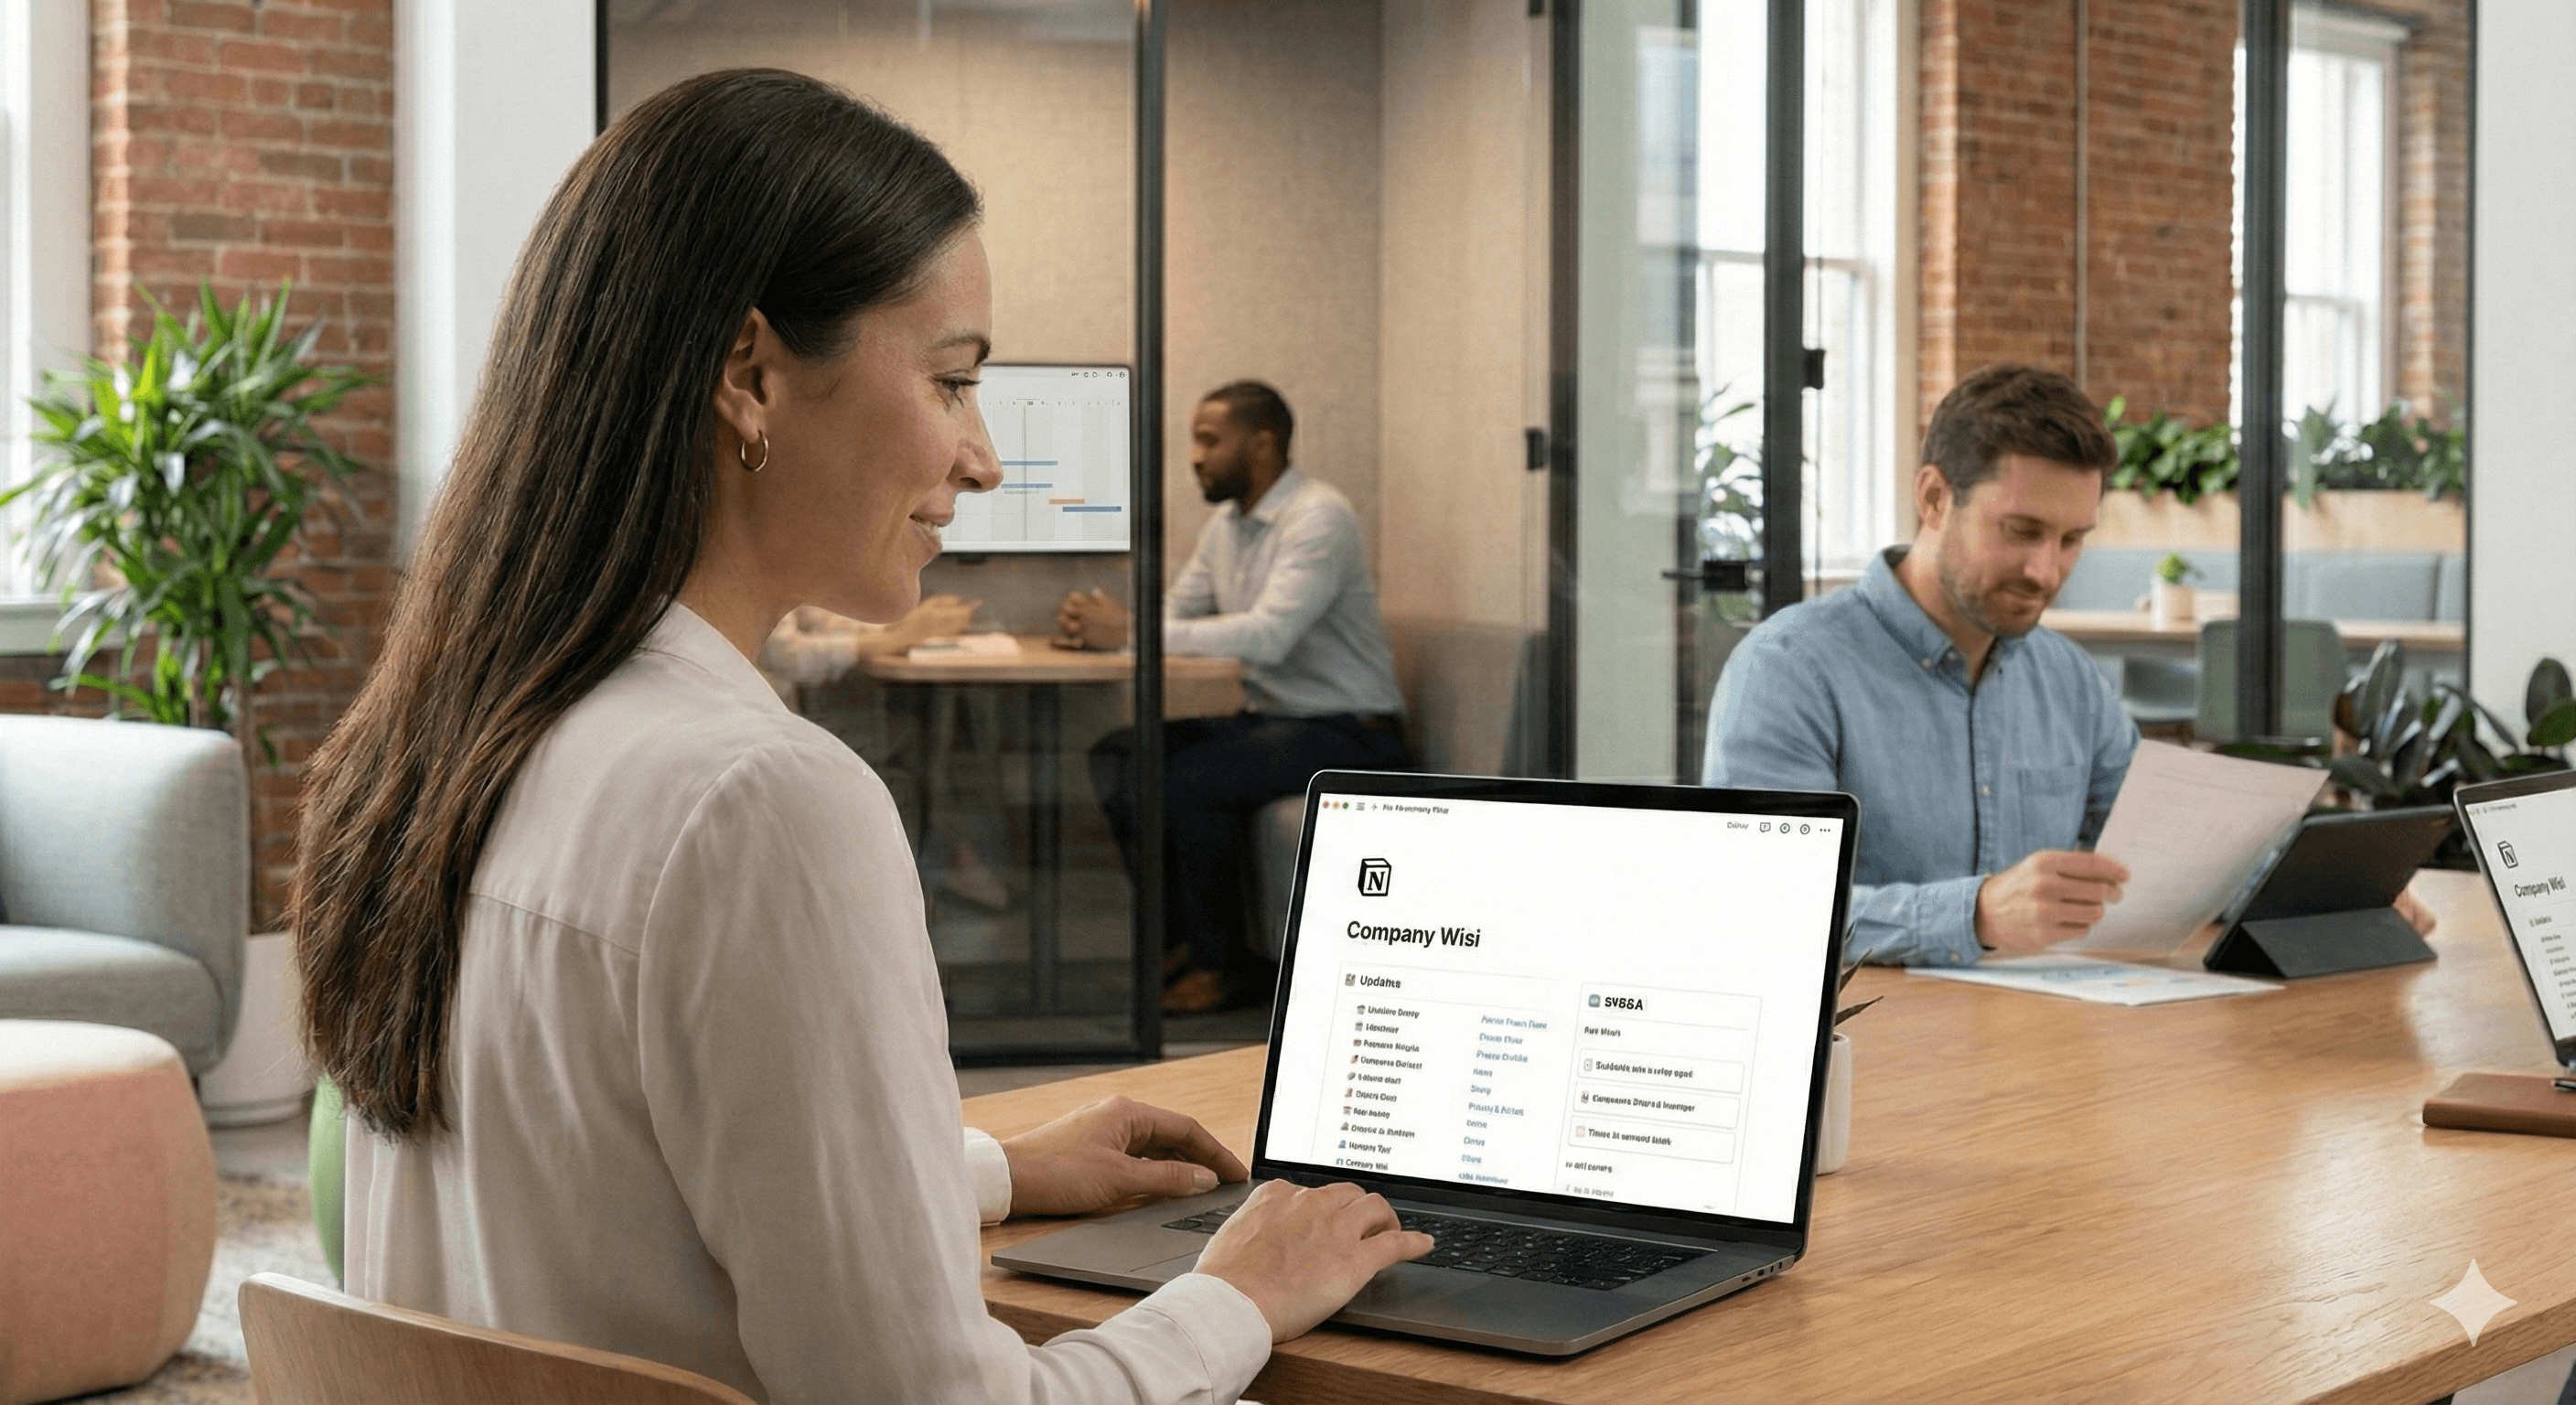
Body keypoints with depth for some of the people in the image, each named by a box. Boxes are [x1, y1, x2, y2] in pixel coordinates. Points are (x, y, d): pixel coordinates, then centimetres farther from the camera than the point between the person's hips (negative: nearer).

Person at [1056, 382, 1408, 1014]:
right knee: (1118, 757, -6)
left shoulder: (1319, 517, -18)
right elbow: (1176, 612, 13)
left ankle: (1222, 961, -10)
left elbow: (1268, 635, -29)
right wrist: (1101, 622, -11)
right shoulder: (1227, 523, 12)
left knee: (1188, 777, -28)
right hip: (1266, 717, 9)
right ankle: (1182, 938, 3)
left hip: (1347, 731, -9)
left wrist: (1131, 633, -30)